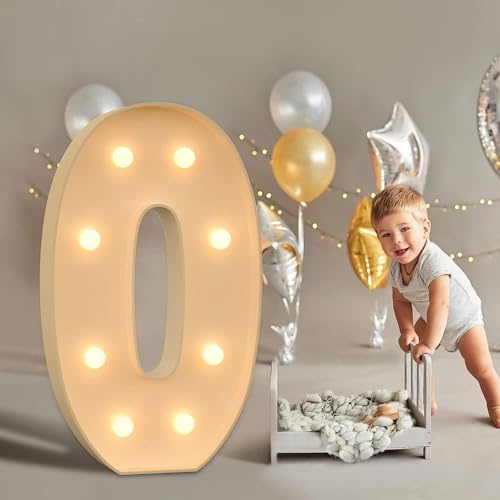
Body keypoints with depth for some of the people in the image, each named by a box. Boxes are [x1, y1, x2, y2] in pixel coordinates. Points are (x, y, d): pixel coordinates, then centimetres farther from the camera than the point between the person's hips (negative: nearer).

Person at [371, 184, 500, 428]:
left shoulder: (434, 262, -42)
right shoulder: (395, 267, -18)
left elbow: (440, 304, -49)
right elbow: (400, 300, -3)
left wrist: (429, 343, -47)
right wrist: (407, 330, -16)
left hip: (463, 318, -6)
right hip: (430, 320, 6)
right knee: (415, 354, 3)